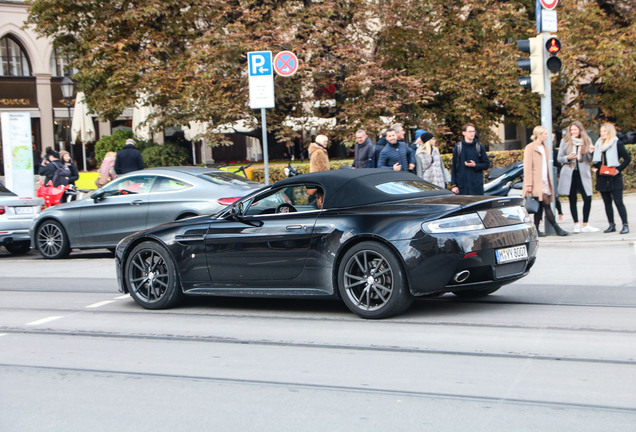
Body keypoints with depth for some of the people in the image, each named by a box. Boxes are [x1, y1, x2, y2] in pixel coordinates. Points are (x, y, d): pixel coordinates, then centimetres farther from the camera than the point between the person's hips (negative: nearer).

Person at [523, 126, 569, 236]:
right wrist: (528, 184, -15)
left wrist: (549, 181, 19)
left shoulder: (544, 148, 21)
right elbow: (527, 167, -9)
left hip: (544, 182, 8)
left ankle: (536, 229, 7)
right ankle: (557, 229, -12)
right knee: (546, 205, -11)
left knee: (540, 207, 4)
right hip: (536, 183, -8)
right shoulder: (530, 148, -5)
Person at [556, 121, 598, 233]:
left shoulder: (586, 141, 8)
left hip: (583, 173, 1)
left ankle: (585, 225, 4)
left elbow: (589, 160, 9)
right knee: (572, 200, 3)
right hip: (570, 173, -1)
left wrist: (590, 152, -12)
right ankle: (576, 225, 10)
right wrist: (568, 158, -13)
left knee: (588, 198, -7)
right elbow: (559, 158, 6)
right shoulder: (565, 141, 5)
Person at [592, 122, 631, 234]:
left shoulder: (617, 144, -6)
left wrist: (618, 169, -13)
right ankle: (611, 225, 14)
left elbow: (627, 158, -8)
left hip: (614, 179, -7)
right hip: (602, 179, 7)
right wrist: (595, 168, 6)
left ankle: (625, 225, -6)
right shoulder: (598, 144, 14)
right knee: (607, 203, 8)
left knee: (618, 202, -9)